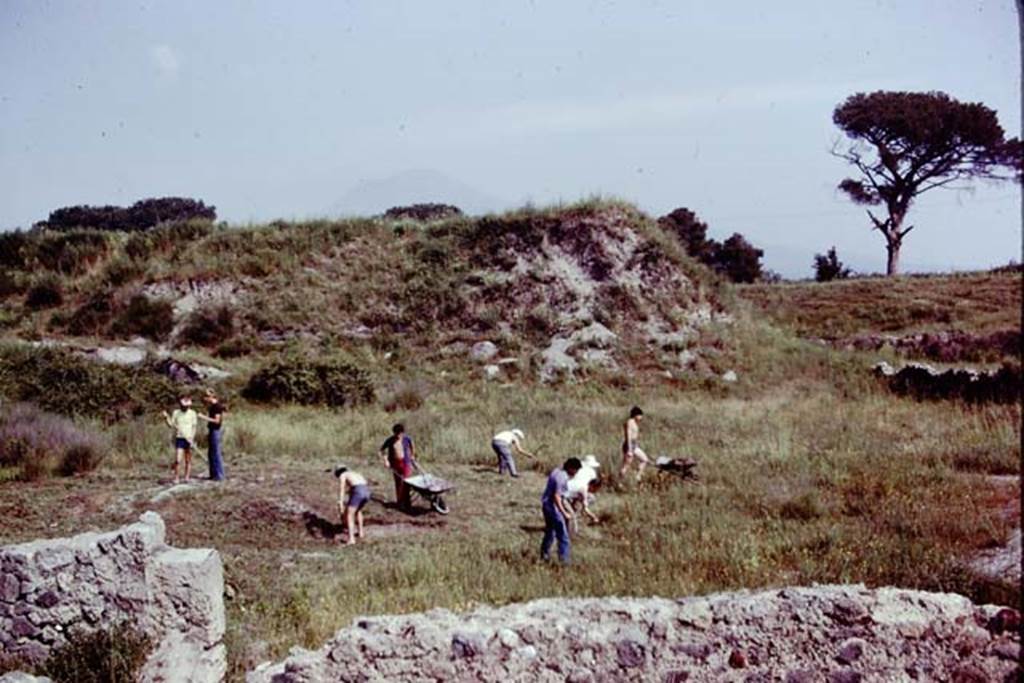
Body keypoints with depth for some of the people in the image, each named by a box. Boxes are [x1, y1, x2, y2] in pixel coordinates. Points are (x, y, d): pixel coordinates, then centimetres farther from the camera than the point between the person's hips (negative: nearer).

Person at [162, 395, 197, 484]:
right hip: (179, 439, 0)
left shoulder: (192, 413, 0)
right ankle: (176, 478, -2)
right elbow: (171, 425, 4)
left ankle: (187, 478, 12)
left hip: (189, 439, 0)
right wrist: (166, 417, -12)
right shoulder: (176, 413, 3)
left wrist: (192, 438, -13)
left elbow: (194, 427, -1)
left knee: (188, 460, 5)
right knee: (178, 460, -8)